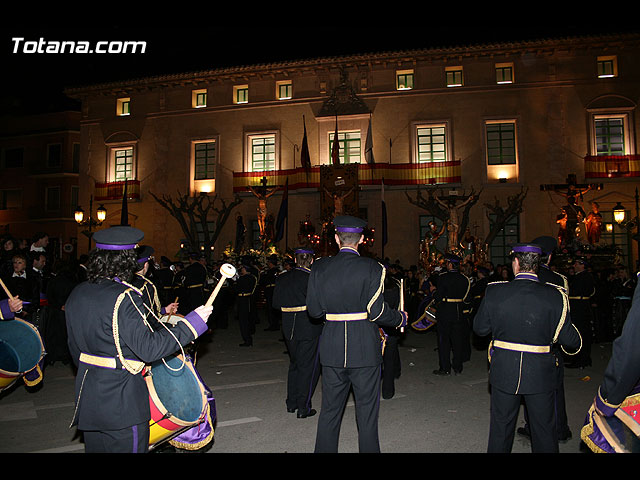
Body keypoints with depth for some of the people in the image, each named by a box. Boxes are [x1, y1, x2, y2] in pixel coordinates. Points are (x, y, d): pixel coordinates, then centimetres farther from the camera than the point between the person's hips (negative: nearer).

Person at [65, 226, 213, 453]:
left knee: (96, 446, 21)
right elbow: (148, 347, -25)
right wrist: (191, 322, -20)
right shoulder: (123, 298, -22)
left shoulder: (78, 293, 4)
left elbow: (74, 346, 13)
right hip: (122, 401, -8)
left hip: (88, 395, 8)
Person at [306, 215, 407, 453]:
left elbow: (313, 310, -1)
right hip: (365, 349, -3)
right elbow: (377, 312, -14)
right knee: (367, 411, 11)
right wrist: (401, 318, 5)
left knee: (329, 410, 16)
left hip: (331, 349, 3)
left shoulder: (320, 267, -2)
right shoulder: (372, 268, -11)